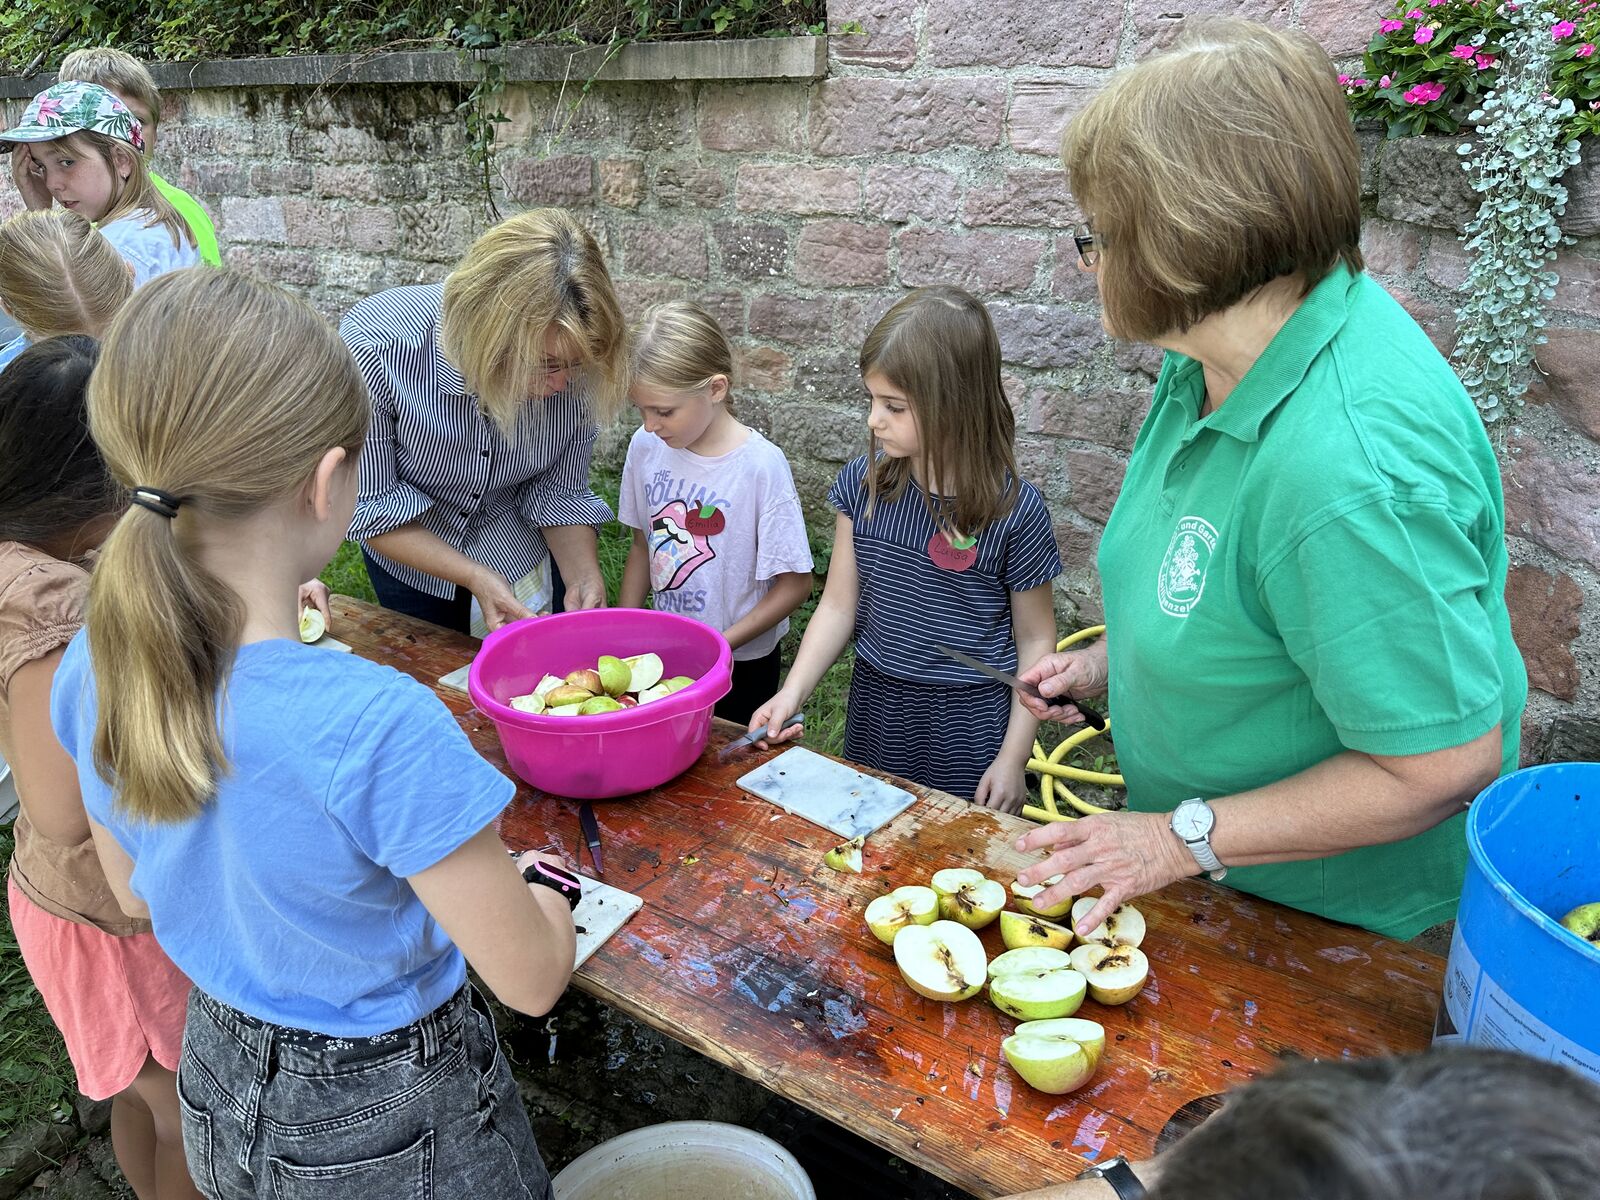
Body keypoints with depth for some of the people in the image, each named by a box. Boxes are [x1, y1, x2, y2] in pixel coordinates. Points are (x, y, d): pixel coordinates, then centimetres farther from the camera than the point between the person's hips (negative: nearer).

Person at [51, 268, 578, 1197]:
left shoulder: (90, 673, -17)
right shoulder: (379, 726, -38)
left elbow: (135, 888, 2)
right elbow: (531, 979, -26)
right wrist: (546, 880, -5)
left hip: (221, 1087, 5)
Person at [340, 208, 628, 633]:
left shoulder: (571, 364, -30)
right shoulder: (372, 347, -37)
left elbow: (560, 491, -15)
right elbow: (370, 504, -26)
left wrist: (583, 578, -30)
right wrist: (475, 577, -33)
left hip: (523, 550, 1)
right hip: (412, 553, -1)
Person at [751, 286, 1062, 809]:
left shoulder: (1015, 510, -17)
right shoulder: (863, 483, -6)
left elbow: (1035, 639, -8)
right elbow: (839, 605, 0)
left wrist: (1013, 758, -9)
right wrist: (791, 693, -11)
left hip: (969, 723, -3)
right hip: (875, 705, 4)